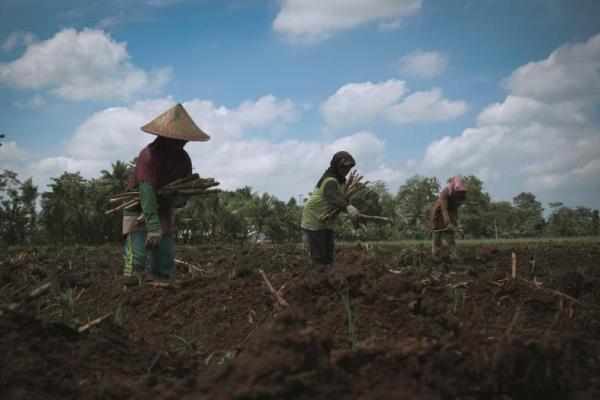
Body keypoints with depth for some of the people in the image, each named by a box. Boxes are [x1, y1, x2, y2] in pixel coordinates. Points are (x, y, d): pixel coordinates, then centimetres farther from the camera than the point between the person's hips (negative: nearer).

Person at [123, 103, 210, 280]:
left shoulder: (183, 159, -1)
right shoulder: (149, 155, -22)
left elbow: (184, 192, 0)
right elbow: (147, 192, -31)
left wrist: (175, 200, -25)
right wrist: (153, 228, -40)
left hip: (164, 212, 6)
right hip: (140, 212, -6)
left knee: (165, 265, 0)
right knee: (137, 261, -17)